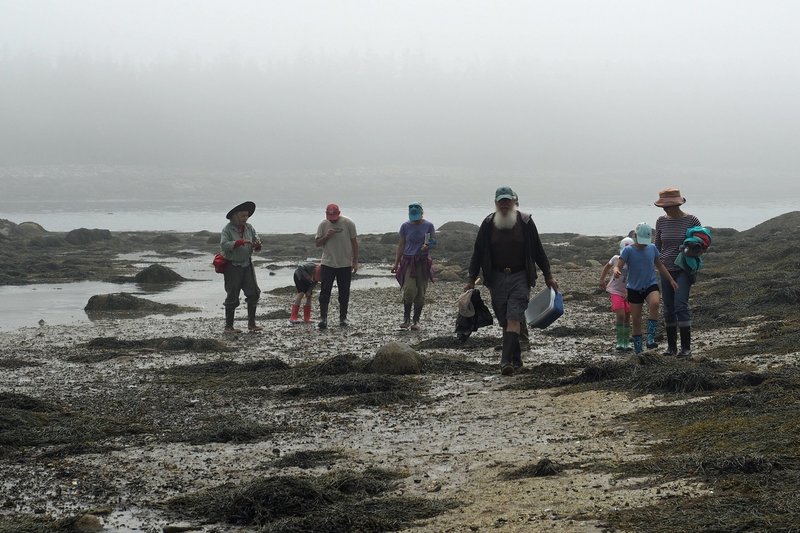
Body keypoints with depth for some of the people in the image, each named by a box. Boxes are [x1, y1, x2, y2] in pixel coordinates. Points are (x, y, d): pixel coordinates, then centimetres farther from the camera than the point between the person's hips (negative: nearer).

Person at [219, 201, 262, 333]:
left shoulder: (249, 228, 8)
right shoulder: (227, 230, -10)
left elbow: (256, 240, 14)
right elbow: (224, 245, -22)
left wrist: (257, 245, -10)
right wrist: (240, 242, -32)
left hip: (247, 264, 6)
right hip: (233, 266, -6)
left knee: (253, 292, 1)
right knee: (232, 296, -1)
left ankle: (251, 323, 10)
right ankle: (228, 326, 7)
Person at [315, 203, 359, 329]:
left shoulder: (348, 223, -4)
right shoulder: (323, 225, 0)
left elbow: (354, 243, 1)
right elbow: (317, 243, 3)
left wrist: (355, 262, -1)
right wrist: (327, 236, -16)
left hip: (345, 264, 0)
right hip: (327, 264, 1)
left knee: (344, 294, 6)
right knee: (324, 292, -7)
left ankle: (343, 318, 16)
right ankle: (323, 318, -6)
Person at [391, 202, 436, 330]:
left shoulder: (428, 226, 3)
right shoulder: (405, 226, 4)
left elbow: (434, 241, 8)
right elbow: (401, 245, 8)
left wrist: (427, 245, -16)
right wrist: (396, 263, 3)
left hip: (423, 262, 1)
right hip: (408, 261, -1)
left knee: (420, 292, 1)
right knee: (409, 289, -18)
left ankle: (416, 321, 11)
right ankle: (406, 319, -6)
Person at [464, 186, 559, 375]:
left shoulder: (525, 222, 2)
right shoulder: (488, 224, 5)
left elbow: (538, 251, 9)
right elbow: (478, 253, 9)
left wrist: (548, 276, 9)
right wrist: (471, 279, 5)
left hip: (520, 278, -2)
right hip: (497, 278, 2)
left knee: (514, 319, -15)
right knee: (505, 322, 4)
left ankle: (506, 361, -22)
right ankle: (516, 359, 16)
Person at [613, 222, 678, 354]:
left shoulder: (652, 248, 3)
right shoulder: (628, 250, -7)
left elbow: (659, 266, 17)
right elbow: (618, 266, -16)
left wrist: (671, 280, 14)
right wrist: (616, 271, -40)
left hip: (651, 286, 1)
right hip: (634, 288, -1)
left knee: (655, 303, -32)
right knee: (636, 321, 2)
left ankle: (651, 338, -28)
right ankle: (638, 350, 14)